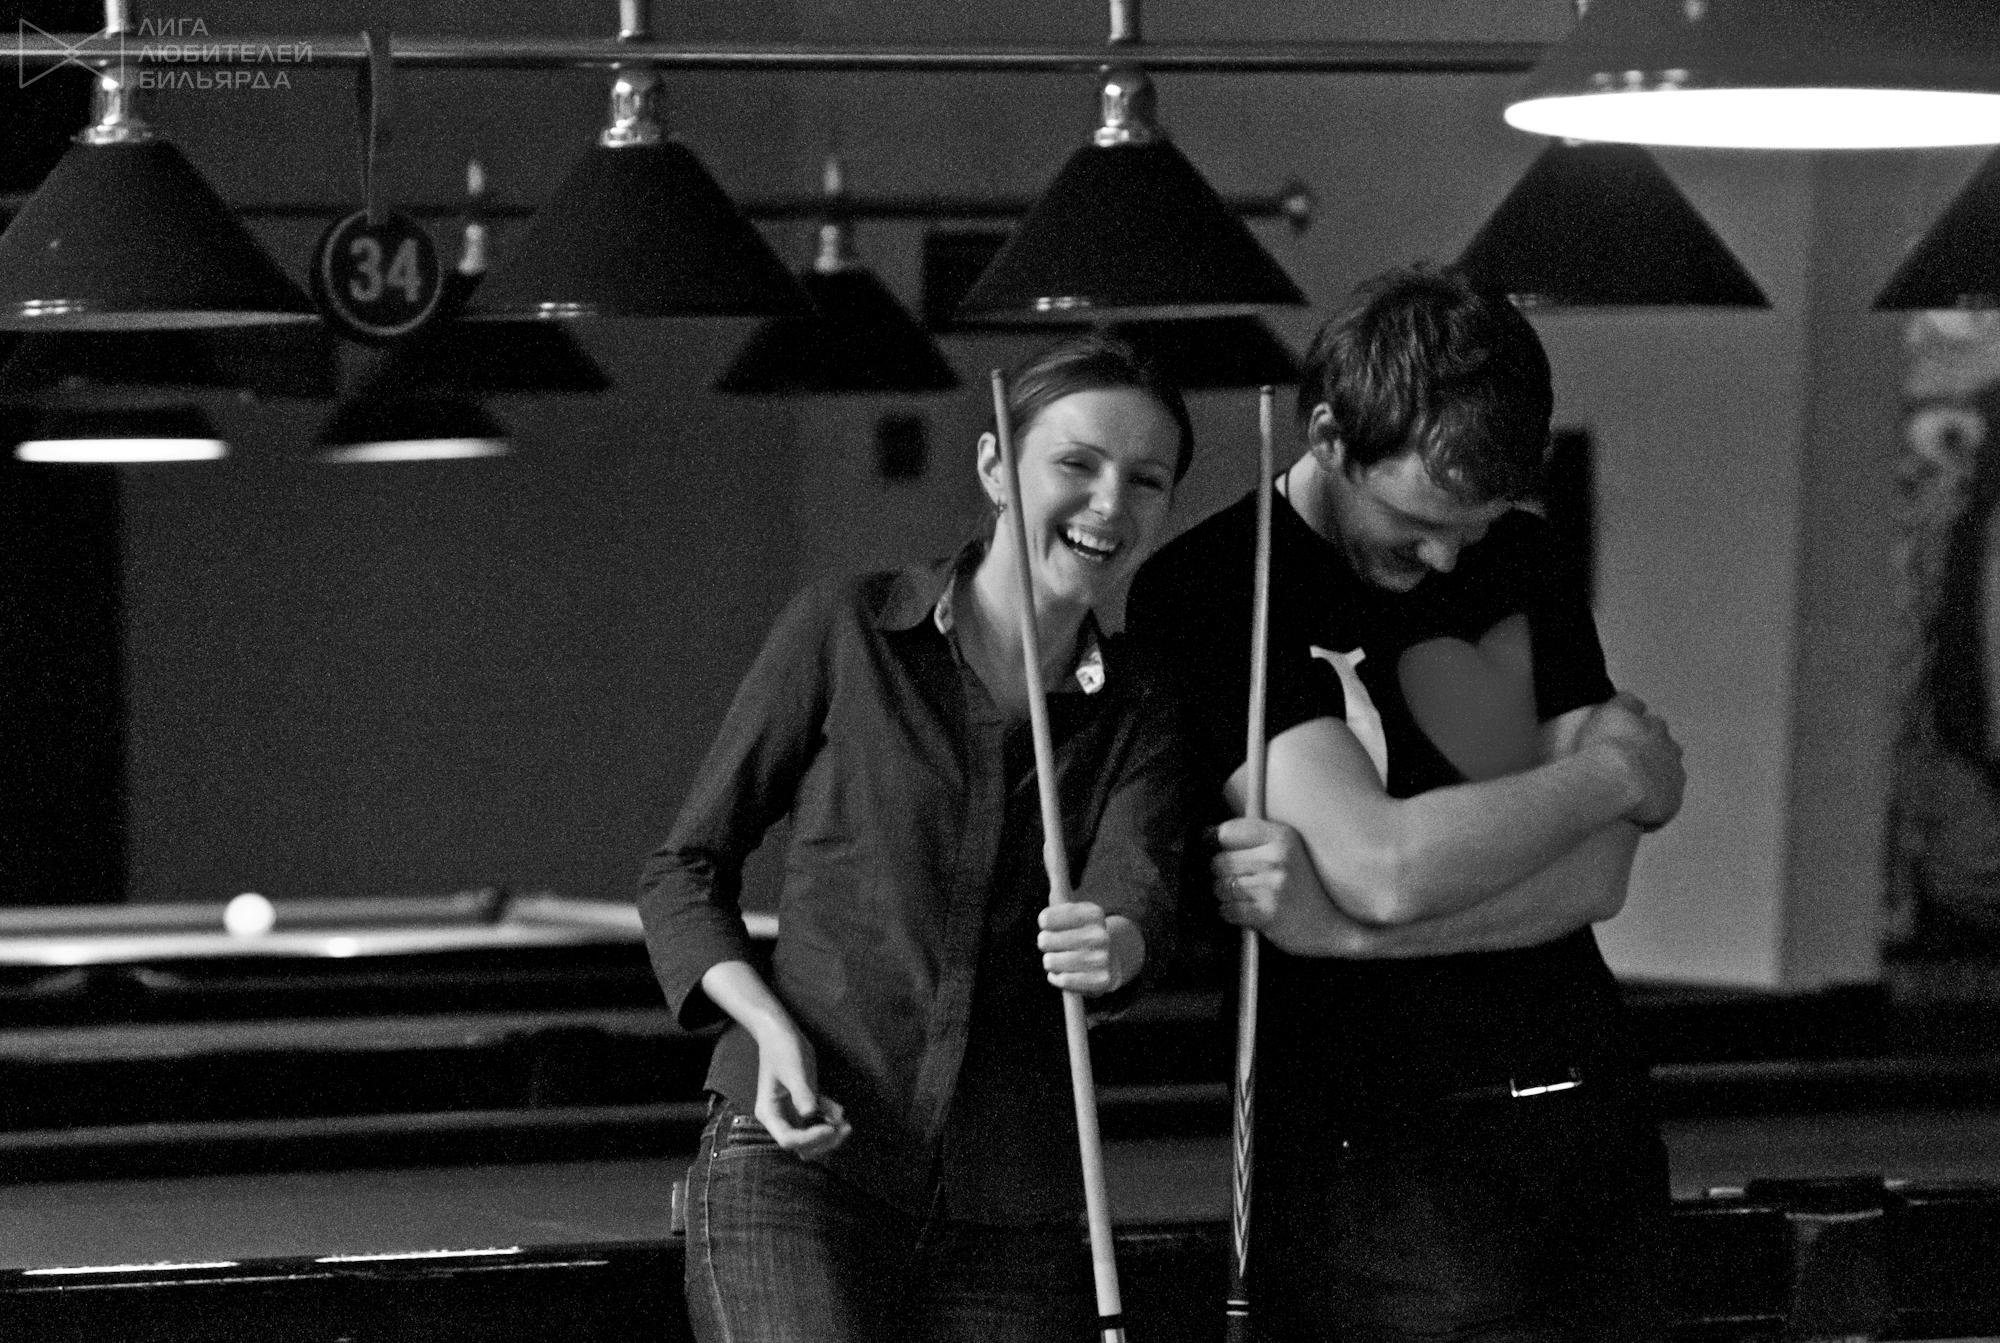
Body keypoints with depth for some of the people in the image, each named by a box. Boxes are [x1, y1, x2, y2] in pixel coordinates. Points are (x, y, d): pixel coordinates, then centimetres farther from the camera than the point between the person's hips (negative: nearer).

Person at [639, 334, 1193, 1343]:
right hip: (794, 1167, -4)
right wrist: (770, 1027, -11)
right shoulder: (844, 634, 1)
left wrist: (1111, 944, -36)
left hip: (1009, 1219, 4)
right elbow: (684, 871, 7)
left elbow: (1137, 894, -11)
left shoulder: (1143, 725, 10)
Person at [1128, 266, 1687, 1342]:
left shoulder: (1520, 562, 10)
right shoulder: (1203, 594, -9)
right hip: (1378, 1163, -5)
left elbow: (1595, 877, -2)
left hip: (1592, 1130, 5)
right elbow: (1386, 868, -20)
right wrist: (1615, 772, -6)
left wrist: (1342, 927, -15)